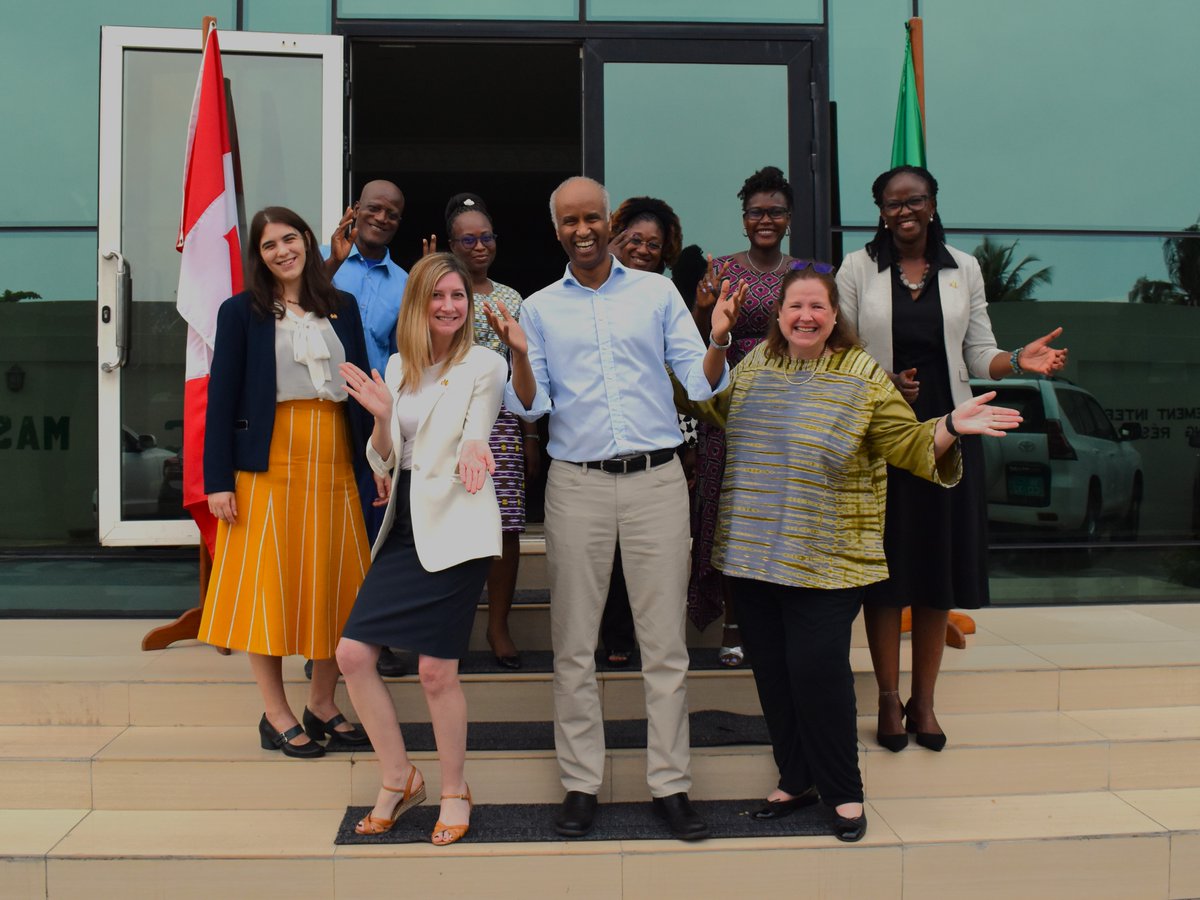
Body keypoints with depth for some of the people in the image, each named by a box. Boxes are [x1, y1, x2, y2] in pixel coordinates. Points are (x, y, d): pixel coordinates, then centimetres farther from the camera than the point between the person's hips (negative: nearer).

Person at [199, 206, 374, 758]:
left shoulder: (342, 308, 12)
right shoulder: (242, 312, 3)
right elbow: (221, 396, -1)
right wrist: (218, 479, -9)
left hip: (335, 461, 3)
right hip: (269, 464, -3)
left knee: (333, 586, 6)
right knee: (270, 584, 1)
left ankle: (322, 704, 21)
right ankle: (276, 716, 13)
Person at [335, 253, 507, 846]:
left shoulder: (485, 364, -1)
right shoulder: (398, 367, 14)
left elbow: (474, 436, -6)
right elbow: (385, 465, 13)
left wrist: (471, 452, -30)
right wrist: (382, 418, -7)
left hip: (455, 525, -5)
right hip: (404, 524, 6)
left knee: (436, 669, -6)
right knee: (353, 653, -1)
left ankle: (455, 791, 18)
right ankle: (399, 779, 18)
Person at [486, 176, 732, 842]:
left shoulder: (657, 292, 8)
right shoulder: (539, 308, 10)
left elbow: (700, 383, 4)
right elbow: (531, 406, 4)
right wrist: (519, 355, -12)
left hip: (657, 480, -1)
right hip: (577, 485, 1)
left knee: (665, 642, 3)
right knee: (574, 644, 5)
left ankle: (670, 785, 13)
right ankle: (581, 784, 17)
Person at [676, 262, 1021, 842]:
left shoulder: (864, 376, -1)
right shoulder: (753, 365, 10)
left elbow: (906, 444, -3)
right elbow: (713, 409, 26)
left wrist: (950, 427, -21)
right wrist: (715, 342, 14)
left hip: (825, 559, -4)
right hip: (752, 553, 5)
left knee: (817, 671, -7)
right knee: (771, 672, 10)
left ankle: (842, 792, 14)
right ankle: (795, 779, 27)